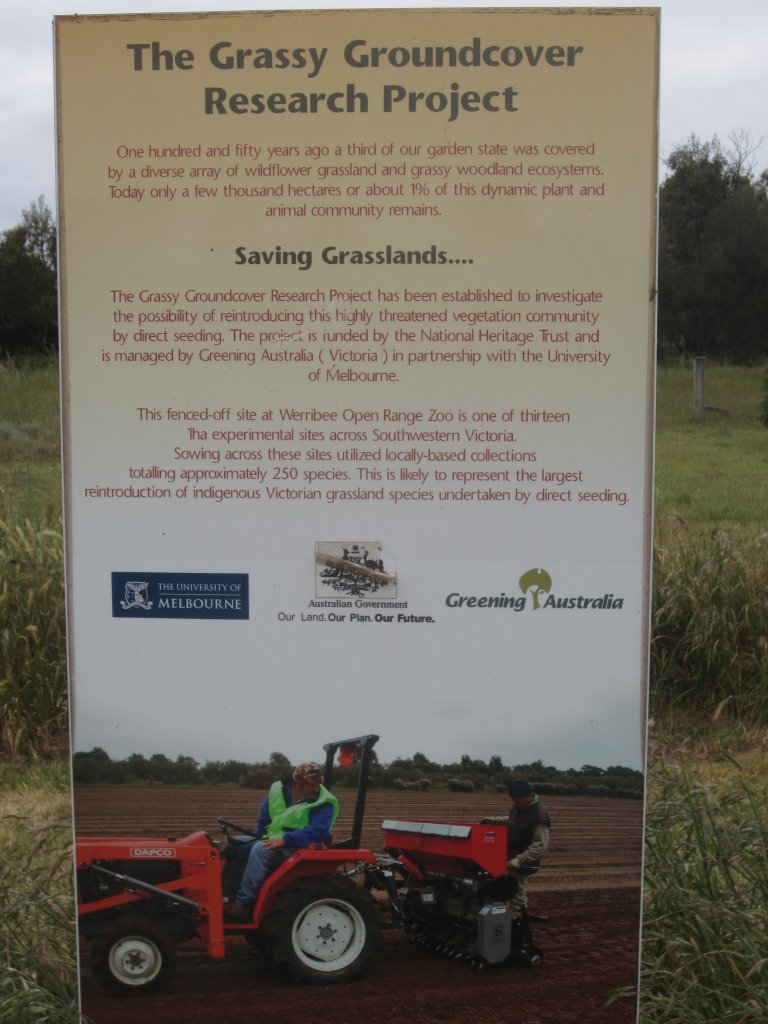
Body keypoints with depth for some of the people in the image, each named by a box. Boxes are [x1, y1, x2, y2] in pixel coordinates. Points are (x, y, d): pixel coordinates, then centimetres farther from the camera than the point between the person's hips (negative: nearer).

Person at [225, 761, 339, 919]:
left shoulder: (324, 804, -16)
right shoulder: (278, 790, 2)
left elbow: (317, 831, -29)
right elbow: (263, 819, 15)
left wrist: (285, 839, -32)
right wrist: (260, 838, 2)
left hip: (300, 848, -7)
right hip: (274, 841, 7)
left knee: (260, 849, -29)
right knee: (238, 845, 0)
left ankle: (243, 903, -29)